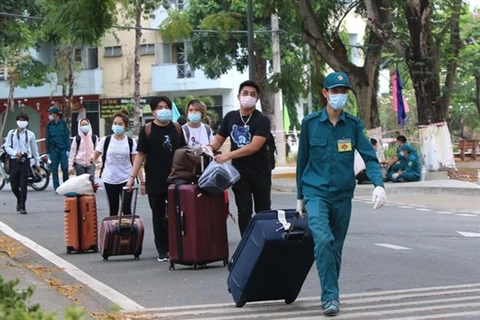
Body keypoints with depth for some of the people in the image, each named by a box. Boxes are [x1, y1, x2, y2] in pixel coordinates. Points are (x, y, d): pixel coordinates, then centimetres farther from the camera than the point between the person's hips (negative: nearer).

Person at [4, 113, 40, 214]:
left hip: (25, 161, -2)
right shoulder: (11, 133, 7)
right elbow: (7, 146, 5)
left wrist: (37, 163, 11)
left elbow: (34, 149, 10)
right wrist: (15, 153, -14)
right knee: (14, 186, 8)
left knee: (23, 186, -8)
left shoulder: (30, 134, 4)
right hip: (14, 161, 2)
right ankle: (19, 201, 36)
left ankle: (22, 207, 0)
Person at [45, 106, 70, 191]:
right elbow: (47, 139, 10)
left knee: (65, 168, -5)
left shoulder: (63, 123, 4)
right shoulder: (49, 125, 7)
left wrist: (68, 150, -3)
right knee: (54, 169, 0)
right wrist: (48, 152, 6)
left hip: (63, 149, -1)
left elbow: (67, 137, 3)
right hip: (53, 150, 1)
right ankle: (56, 187, 4)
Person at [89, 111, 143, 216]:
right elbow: (95, 154, 6)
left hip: (126, 180, -1)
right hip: (109, 180, 1)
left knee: (126, 209, -9)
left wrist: (142, 181, -6)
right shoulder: (105, 140, -1)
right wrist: (92, 157, -19)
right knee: (113, 210, 7)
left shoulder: (131, 142, -2)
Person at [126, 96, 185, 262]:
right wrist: (132, 176, -9)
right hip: (154, 180, -2)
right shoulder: (147, 130, -2)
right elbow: (141, 154, -3)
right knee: (158, 215, 6)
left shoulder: (176, 128, 6)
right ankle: (162, 250, 12)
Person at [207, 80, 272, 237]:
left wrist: (227, 156, -29)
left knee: (262, 211, 7)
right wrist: (210, 147, -15)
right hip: (239, 172, 3)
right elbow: (218, 139, 10)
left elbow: (254, 146, -23)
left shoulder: (262, 120, -11)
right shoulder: (230, 117, 4)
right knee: (244, 211, 3)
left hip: (260, 172, -3)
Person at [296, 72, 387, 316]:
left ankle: (330, 296, 26)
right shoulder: (310, 123, -2)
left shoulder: (353, 125, 0)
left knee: (336, 247, 11)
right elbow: (302, 160, 7)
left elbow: (369, 157, -3)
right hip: (316, 192, -2)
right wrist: (300, 197, 11)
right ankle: (330, 296, -16)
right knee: (322, 240, -23)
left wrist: (379, 185, -21)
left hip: (343, 195, 2)